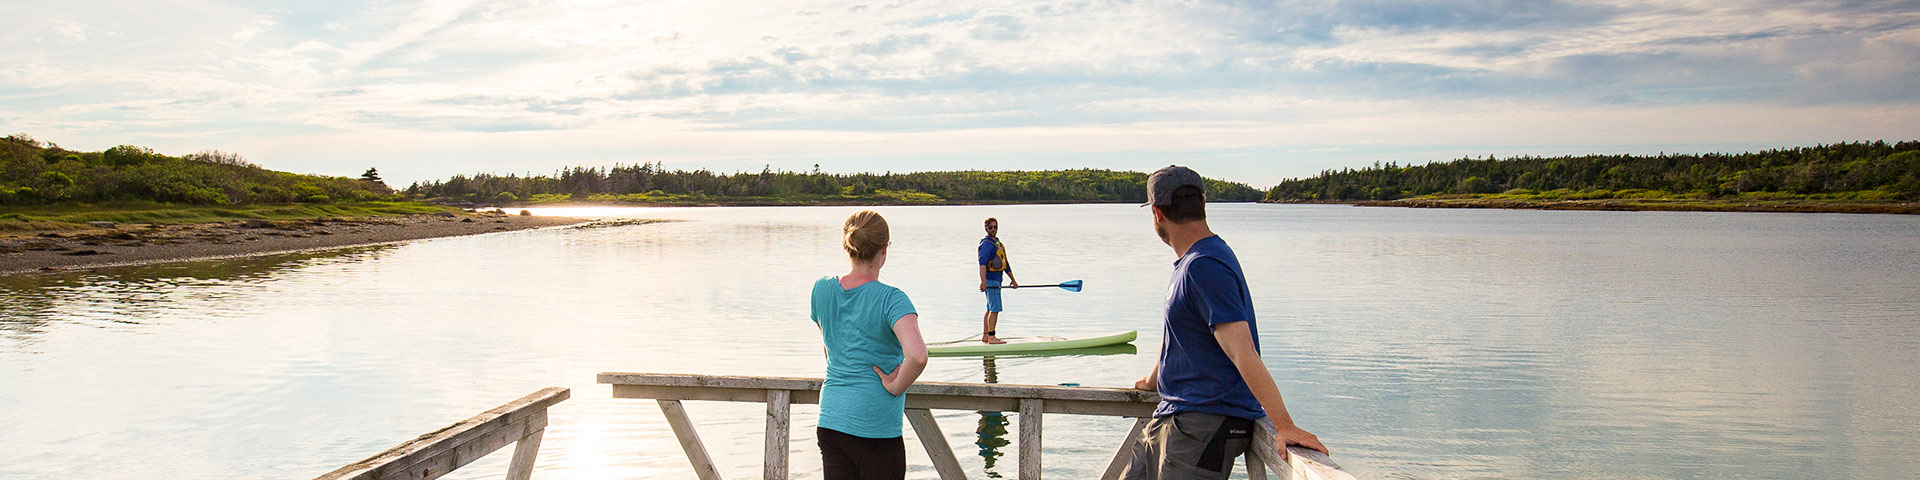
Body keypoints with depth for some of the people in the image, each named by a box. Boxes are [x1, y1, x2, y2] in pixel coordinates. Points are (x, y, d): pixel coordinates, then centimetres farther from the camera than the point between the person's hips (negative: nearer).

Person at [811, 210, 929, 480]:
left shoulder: (821, 290, 4)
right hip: (876, 427, -6)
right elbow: (917, 356, -29)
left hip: (830, 419, 6)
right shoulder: (891, 300, -14)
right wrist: (896, 386, -12)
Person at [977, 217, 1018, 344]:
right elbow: (982, 263, -26)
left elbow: (1005, 263, 27)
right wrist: (983, 282, -37)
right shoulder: (986, 244, -13)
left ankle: (985, 336, 17)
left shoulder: (998, 243, 18)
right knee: (995, 309, -11)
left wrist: (1012, 279, 31)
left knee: (990, 309, 12)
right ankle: (991, 337, -11)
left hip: (996, 281, 10)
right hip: (990, 281, -10)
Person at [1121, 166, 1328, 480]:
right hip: (1172, 416, 10)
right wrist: (1152, 381, 42)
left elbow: (1242, 351, -29)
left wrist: (1284, 426, -34)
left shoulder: (1204, 266, -19)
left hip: (1208, 424, -10)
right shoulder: (1193, 261, 14)